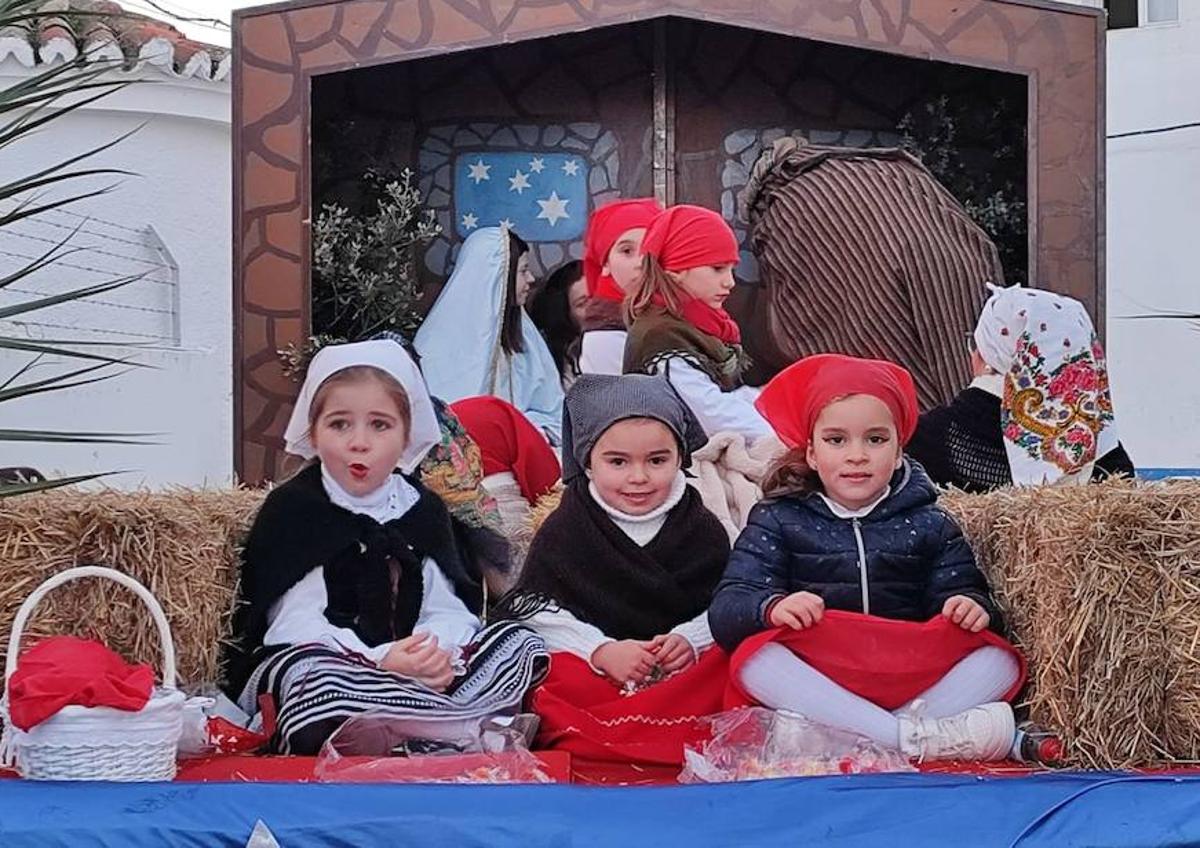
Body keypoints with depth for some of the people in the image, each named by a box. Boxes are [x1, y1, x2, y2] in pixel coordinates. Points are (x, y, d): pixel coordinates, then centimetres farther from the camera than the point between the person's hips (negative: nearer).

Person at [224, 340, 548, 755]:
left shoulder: (424, 511, 11)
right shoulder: (290, 509, -3)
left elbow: (449, 611, 5)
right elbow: (296, 625, -14)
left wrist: (438, 654, -22)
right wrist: (380, 662, -30)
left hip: (410, 671, 5)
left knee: (520, 642, -10)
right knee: (312, 674, -40)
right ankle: (472, 726, -37)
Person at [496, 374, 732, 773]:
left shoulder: (702, 529, 9)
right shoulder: (564, 530, 6)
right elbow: (533, 610, -1)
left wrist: (691, 640, -14)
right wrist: (601, 651, -16)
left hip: (685, 669, 1)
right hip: (589, 669, -1)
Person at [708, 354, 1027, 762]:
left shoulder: (928, 525, 15)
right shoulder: (777, 521, 9)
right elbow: (725, 612, -2)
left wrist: (973, 608, -17)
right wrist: (772, 607, -26)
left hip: (913, 686, 2)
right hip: (816, 684, -2)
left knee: (999, 660, -21)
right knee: (754, 656, -32)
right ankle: (916, 738, -39)